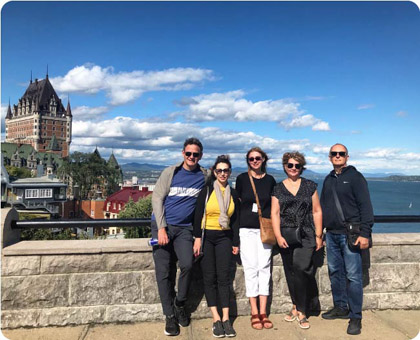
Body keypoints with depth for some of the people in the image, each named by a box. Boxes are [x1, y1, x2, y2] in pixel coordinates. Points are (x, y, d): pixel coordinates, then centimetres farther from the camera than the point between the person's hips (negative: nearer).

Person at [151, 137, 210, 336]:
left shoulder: (205, 176, 3)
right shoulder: (170, 172, -2)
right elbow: (156, 199, -4)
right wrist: (161, 228, -11)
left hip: (185, 228, 1)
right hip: (162, 226, 0)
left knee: (187, 265, -18)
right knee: (164, 272, -2)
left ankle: (180, 303, 8)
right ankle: (170, 316, 13)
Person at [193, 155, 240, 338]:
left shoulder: (233, 193, 7)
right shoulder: (206, 191, -1)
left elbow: (235, 220, 9)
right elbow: (198, 215, -3)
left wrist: (236, 243, 7)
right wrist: (197, 238, -10)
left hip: (224, 237, 2)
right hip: (207, 236, -1)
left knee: (223, 277, -2)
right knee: (209, 277, -1)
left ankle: (226, 319, 3)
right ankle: (216, 319, 5)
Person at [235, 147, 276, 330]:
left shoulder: (270, 180, 7)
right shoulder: (242, 179, 3)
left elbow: (274, 205, 14)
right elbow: (238, 203, 8)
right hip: (247, 229, -1)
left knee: (264, 267, 1)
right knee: (251, 267, -3)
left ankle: (263, 312, 8)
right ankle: (254, 312, 5)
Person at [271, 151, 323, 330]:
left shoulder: (309, 186, 7)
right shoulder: (278, 189, 8)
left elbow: (317, 211, 7)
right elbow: (275, 214, 3)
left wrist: (318, 235, 3)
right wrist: (278, 236, -7)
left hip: (306, 236, -1)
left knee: (301, 269, -15)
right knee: (291, 273, 8)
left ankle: (300, 310, 2)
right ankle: (297, 307, 26)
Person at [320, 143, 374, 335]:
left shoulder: (355, 177, -4)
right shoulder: (328, 179, 15)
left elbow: (365, 207, -10)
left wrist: (365, 233, -16)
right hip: (331, 235, 6)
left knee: (353, 276, -3)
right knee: (335, 273, 13)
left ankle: (355, 317, 6)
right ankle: (340, 308, 27)